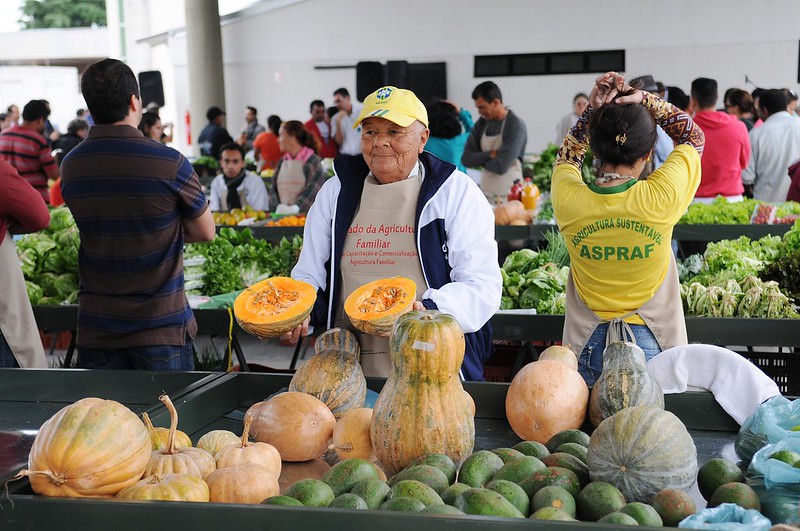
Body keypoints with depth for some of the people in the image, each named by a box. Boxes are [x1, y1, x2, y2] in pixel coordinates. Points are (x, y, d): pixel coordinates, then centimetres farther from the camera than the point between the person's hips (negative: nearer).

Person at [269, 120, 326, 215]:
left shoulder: (313, 160, -3)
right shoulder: (281, 162, 15)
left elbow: (313, 189, -12)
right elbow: (274, 189, 10)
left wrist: (295, 208, -21)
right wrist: (278, 206, -9)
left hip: (306, 214, -4)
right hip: (283, 214, 4)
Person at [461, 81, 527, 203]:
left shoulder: (516, 126, -12)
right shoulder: (482, 123, 7)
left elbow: (501, 166, -19)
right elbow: (466, 159, 3)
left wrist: (479, 159, -2)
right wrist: (489, 155, -13)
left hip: (507, 196, -5)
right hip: (485, 192, 5)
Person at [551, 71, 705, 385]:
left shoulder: (568, 200, -15)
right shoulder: (662, 198, -19)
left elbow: (567, 156, 11)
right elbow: (694, 136, 0)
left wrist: (593, 110, -1)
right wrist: (643, 99, -6)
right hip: (653, 345, -1)